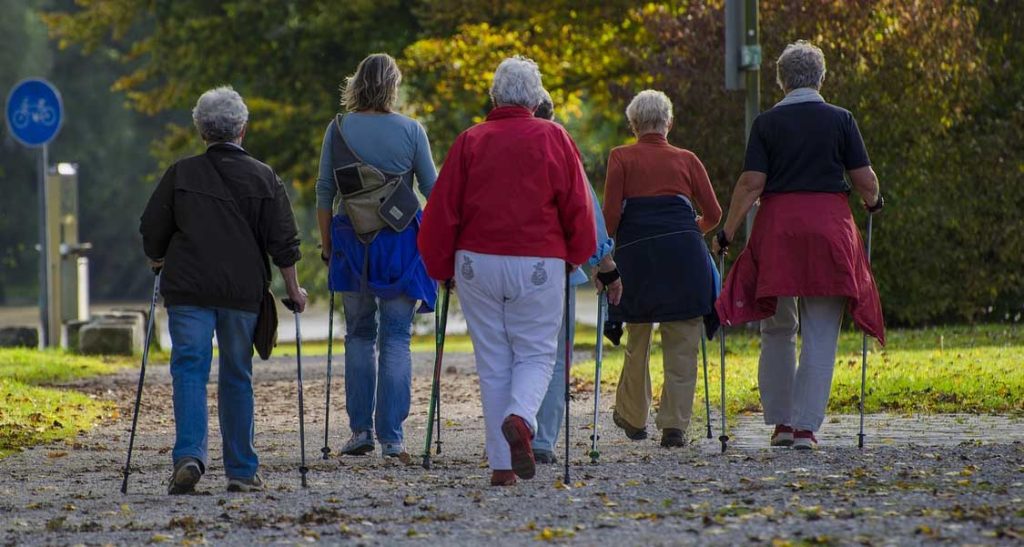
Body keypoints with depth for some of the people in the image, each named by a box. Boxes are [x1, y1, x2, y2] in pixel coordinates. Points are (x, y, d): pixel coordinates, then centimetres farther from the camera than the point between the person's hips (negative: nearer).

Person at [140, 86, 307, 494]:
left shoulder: (180, 174, 2)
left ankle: (189, 454, -23)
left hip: (187, 289, -1)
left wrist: (159, 262, 25)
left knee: (189, 369, -2)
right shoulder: (264, 178, 3)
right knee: (237, 376, 10)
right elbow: (283, 242, 2)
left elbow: (152, 231, 6)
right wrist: (293, 291, 12)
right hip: (243, 291, 1)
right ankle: (242, 470, 11)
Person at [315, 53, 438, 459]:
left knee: (359, 335, 13)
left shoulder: (338, 130, 0)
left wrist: (326, 245, 10)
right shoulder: (410, 131, -3)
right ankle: (391, 436, -2)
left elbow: (324, 192, 1)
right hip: (401, 242, -1)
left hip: (352, 242, 1)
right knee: (396, 339, 2)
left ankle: (360, 429, 7)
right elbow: (433, 190, 3)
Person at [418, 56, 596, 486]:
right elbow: (577, 205, 1)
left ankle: (502, 465, 5)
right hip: (538, 263, -2)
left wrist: (441, 267, 14)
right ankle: (520, 418, -24)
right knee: (535, 353, 7)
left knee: (492, 361, 8)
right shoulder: (553, 139, 0)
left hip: (478, 263, 2)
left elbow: (443, 208, 3)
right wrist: (575, 256, 15)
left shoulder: (470, 141, 3)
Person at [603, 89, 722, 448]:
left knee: (637, 341, 15)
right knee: (682, 344, 2)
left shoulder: (621, 158, 8)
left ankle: (632, 418, 28)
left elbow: (611, 214, -2)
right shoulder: (686, 160, 13)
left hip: (635, 253, 0)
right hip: (683, 252, 0)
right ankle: (674, 424, -5)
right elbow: (713, 214, 12)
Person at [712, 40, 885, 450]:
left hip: (778, 226, 1)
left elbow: (751, 184, -5)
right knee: (821, 335, 2)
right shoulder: (840, 120, 2)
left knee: (777, 331, 14)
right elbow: (865, 181, 2)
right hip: (830, 226, -1)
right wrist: (873, 203, 24)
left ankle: (780, 422, 14)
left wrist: (727, 233, 2)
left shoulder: (767, 123, 1)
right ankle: (806, 426, -3)